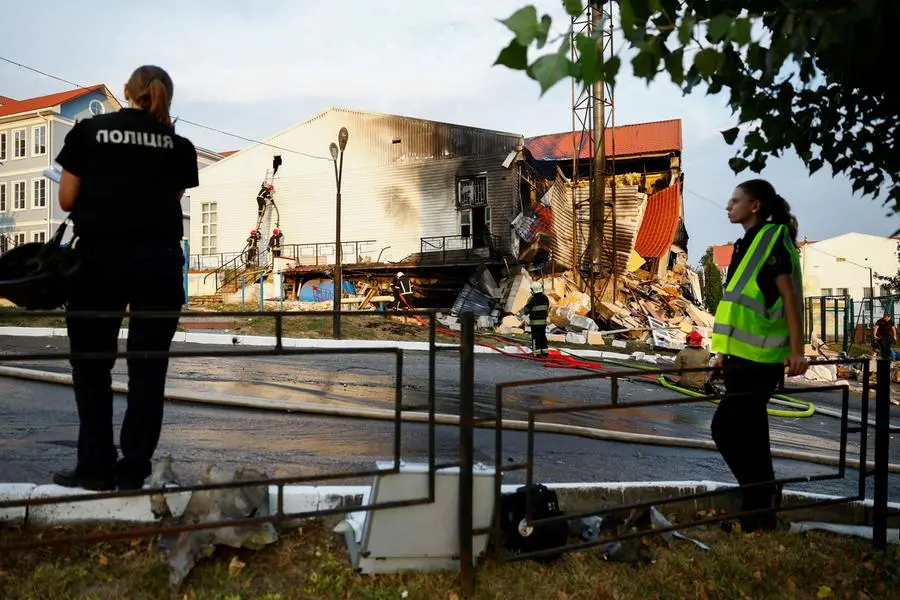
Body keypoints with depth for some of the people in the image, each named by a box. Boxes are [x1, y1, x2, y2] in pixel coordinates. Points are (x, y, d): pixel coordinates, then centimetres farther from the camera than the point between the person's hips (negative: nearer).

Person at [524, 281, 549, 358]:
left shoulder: (532, 299, -16)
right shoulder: (545, 298, 1)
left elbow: (527, 311, -10)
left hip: (535, 321, -5)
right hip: (543, 321, 5)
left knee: (535, 337, 0)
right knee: (543, 336, 14)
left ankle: (537, 352, -2)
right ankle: (544, 351, 14)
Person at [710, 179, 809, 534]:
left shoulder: (773, 240, -9)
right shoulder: (748, 244, 17)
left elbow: (789, 297, -15)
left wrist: (796, 351, -20)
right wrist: (724, 351, 20)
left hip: (760, 357, -9)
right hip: (744, 356, 9)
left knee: (725, 427, -9)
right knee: (749, 434, 11)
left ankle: (758, 513, 1)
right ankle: (757, 512, 19)